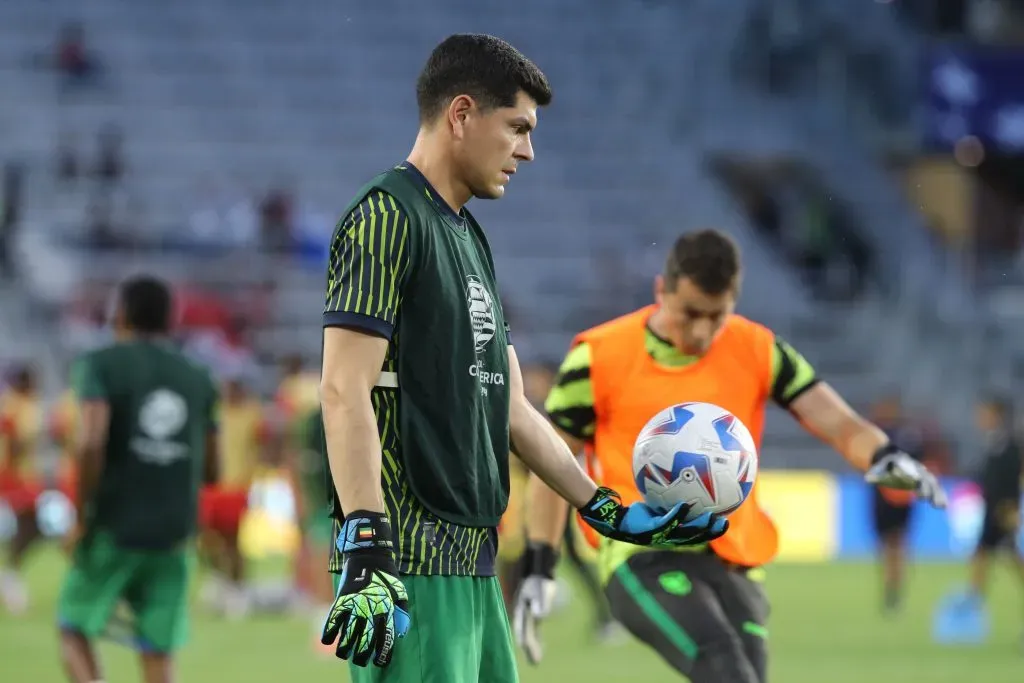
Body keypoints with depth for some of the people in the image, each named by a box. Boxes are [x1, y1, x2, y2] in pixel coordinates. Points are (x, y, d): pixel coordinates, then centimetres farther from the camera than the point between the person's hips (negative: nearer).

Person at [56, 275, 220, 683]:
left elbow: (90, 443, -19)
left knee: (74, 630, 14)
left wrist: (82, 518, -10)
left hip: (114, 527, -3)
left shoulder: (101, 365, -4)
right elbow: (211, 470, 13)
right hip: (174, 536, 3)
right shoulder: (199, 381, 10)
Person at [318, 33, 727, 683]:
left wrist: (607, 510, 20)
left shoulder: (470, 239, 22)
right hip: (411, 567, -10)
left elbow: (509, 407, 24)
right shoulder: (387, 217, -7)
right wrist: (366, 553, -23)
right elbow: (345, 391, -16)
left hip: (473, 564, 10)